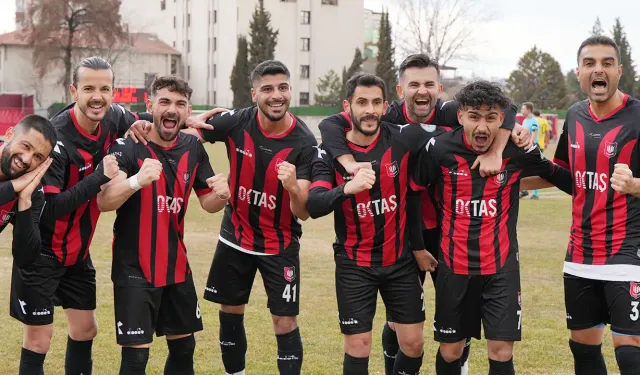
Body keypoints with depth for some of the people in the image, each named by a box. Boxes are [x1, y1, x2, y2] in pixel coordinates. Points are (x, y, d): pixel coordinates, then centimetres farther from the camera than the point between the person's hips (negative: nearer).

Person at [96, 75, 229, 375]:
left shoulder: (193, 149, 1)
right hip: (134, 269, -6)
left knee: (184, 346, 16)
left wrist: (221, 195, -14)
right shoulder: (127, 146, -15)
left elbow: (207, 202, 10)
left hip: (177, 267, 6)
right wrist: (137, 180, -44)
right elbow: (103, 202, -25)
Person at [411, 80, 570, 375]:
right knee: (450, 350, 9)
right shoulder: (438, 149, -10)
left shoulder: (519, 151, -9)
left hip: (501, 266, 0)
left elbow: (559, 176, 9)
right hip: (454, 265, 1)